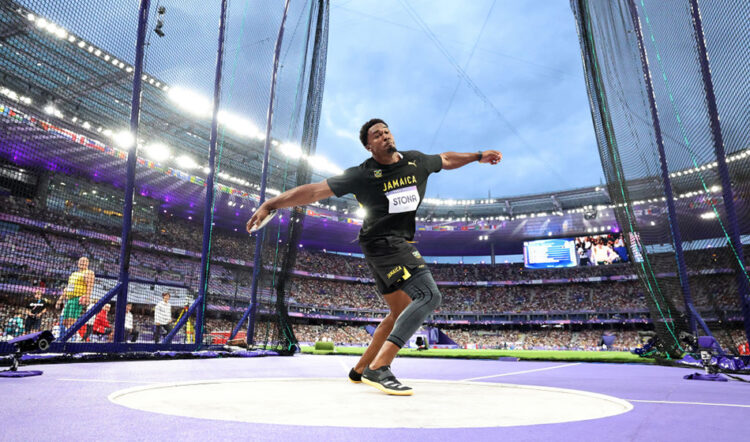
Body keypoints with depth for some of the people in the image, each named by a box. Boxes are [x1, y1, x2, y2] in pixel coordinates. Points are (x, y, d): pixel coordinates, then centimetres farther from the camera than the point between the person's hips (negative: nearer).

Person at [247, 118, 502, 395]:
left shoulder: (416, 161, 8)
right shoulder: (363, 174, -10)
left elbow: (445, 159, 29)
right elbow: (316, 190, -12)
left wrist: (478, 156, 33)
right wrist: (270, 205, -15)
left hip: (400, 245, 8)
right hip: (383, 243, -8)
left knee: (401, 313, 12)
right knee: (429, 296, -23)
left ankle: (360, 369, 22)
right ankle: (378, 369, -27)